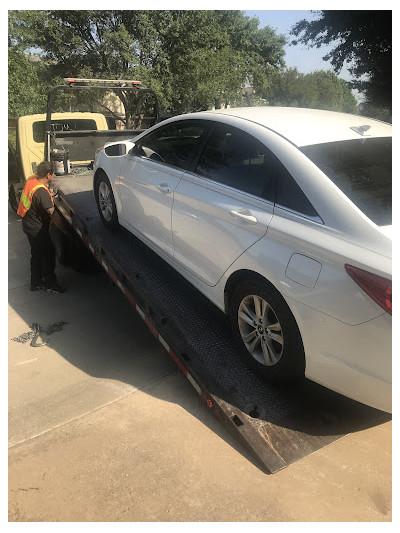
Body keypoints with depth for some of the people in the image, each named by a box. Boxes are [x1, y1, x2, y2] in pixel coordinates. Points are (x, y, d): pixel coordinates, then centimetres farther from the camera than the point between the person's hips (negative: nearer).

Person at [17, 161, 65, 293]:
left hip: (28, 224, 10)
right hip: (36, 228, -10)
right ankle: (50, 284, 16)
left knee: (37, 254, 19)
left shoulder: (32, 179, -1)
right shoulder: (41, 192, -30)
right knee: (48, 254, 4)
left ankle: (36, 283, 31)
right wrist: (52, 200, -9)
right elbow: (50, 211, -29)